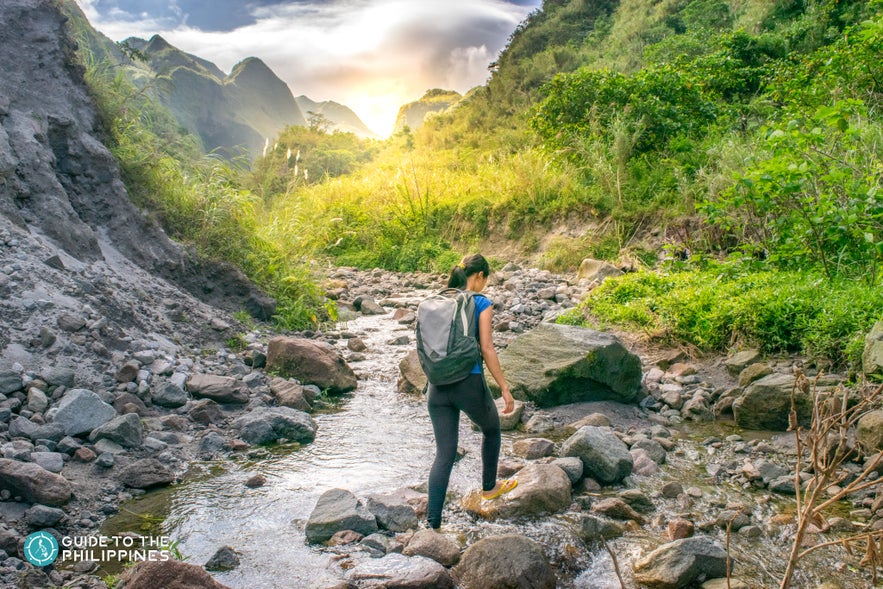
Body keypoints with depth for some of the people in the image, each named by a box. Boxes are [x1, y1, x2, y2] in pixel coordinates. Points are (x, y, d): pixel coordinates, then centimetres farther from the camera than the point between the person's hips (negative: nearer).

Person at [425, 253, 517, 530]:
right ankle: (489, 486, 44)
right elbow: (487, 349, -12)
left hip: (438, 385, 4)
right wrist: (504, 388, -6)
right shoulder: (482, 303, -7)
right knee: (491, 430, 27)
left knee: (444, 454, 8)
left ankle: (432, 523, 2)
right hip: (469, 383, -4)